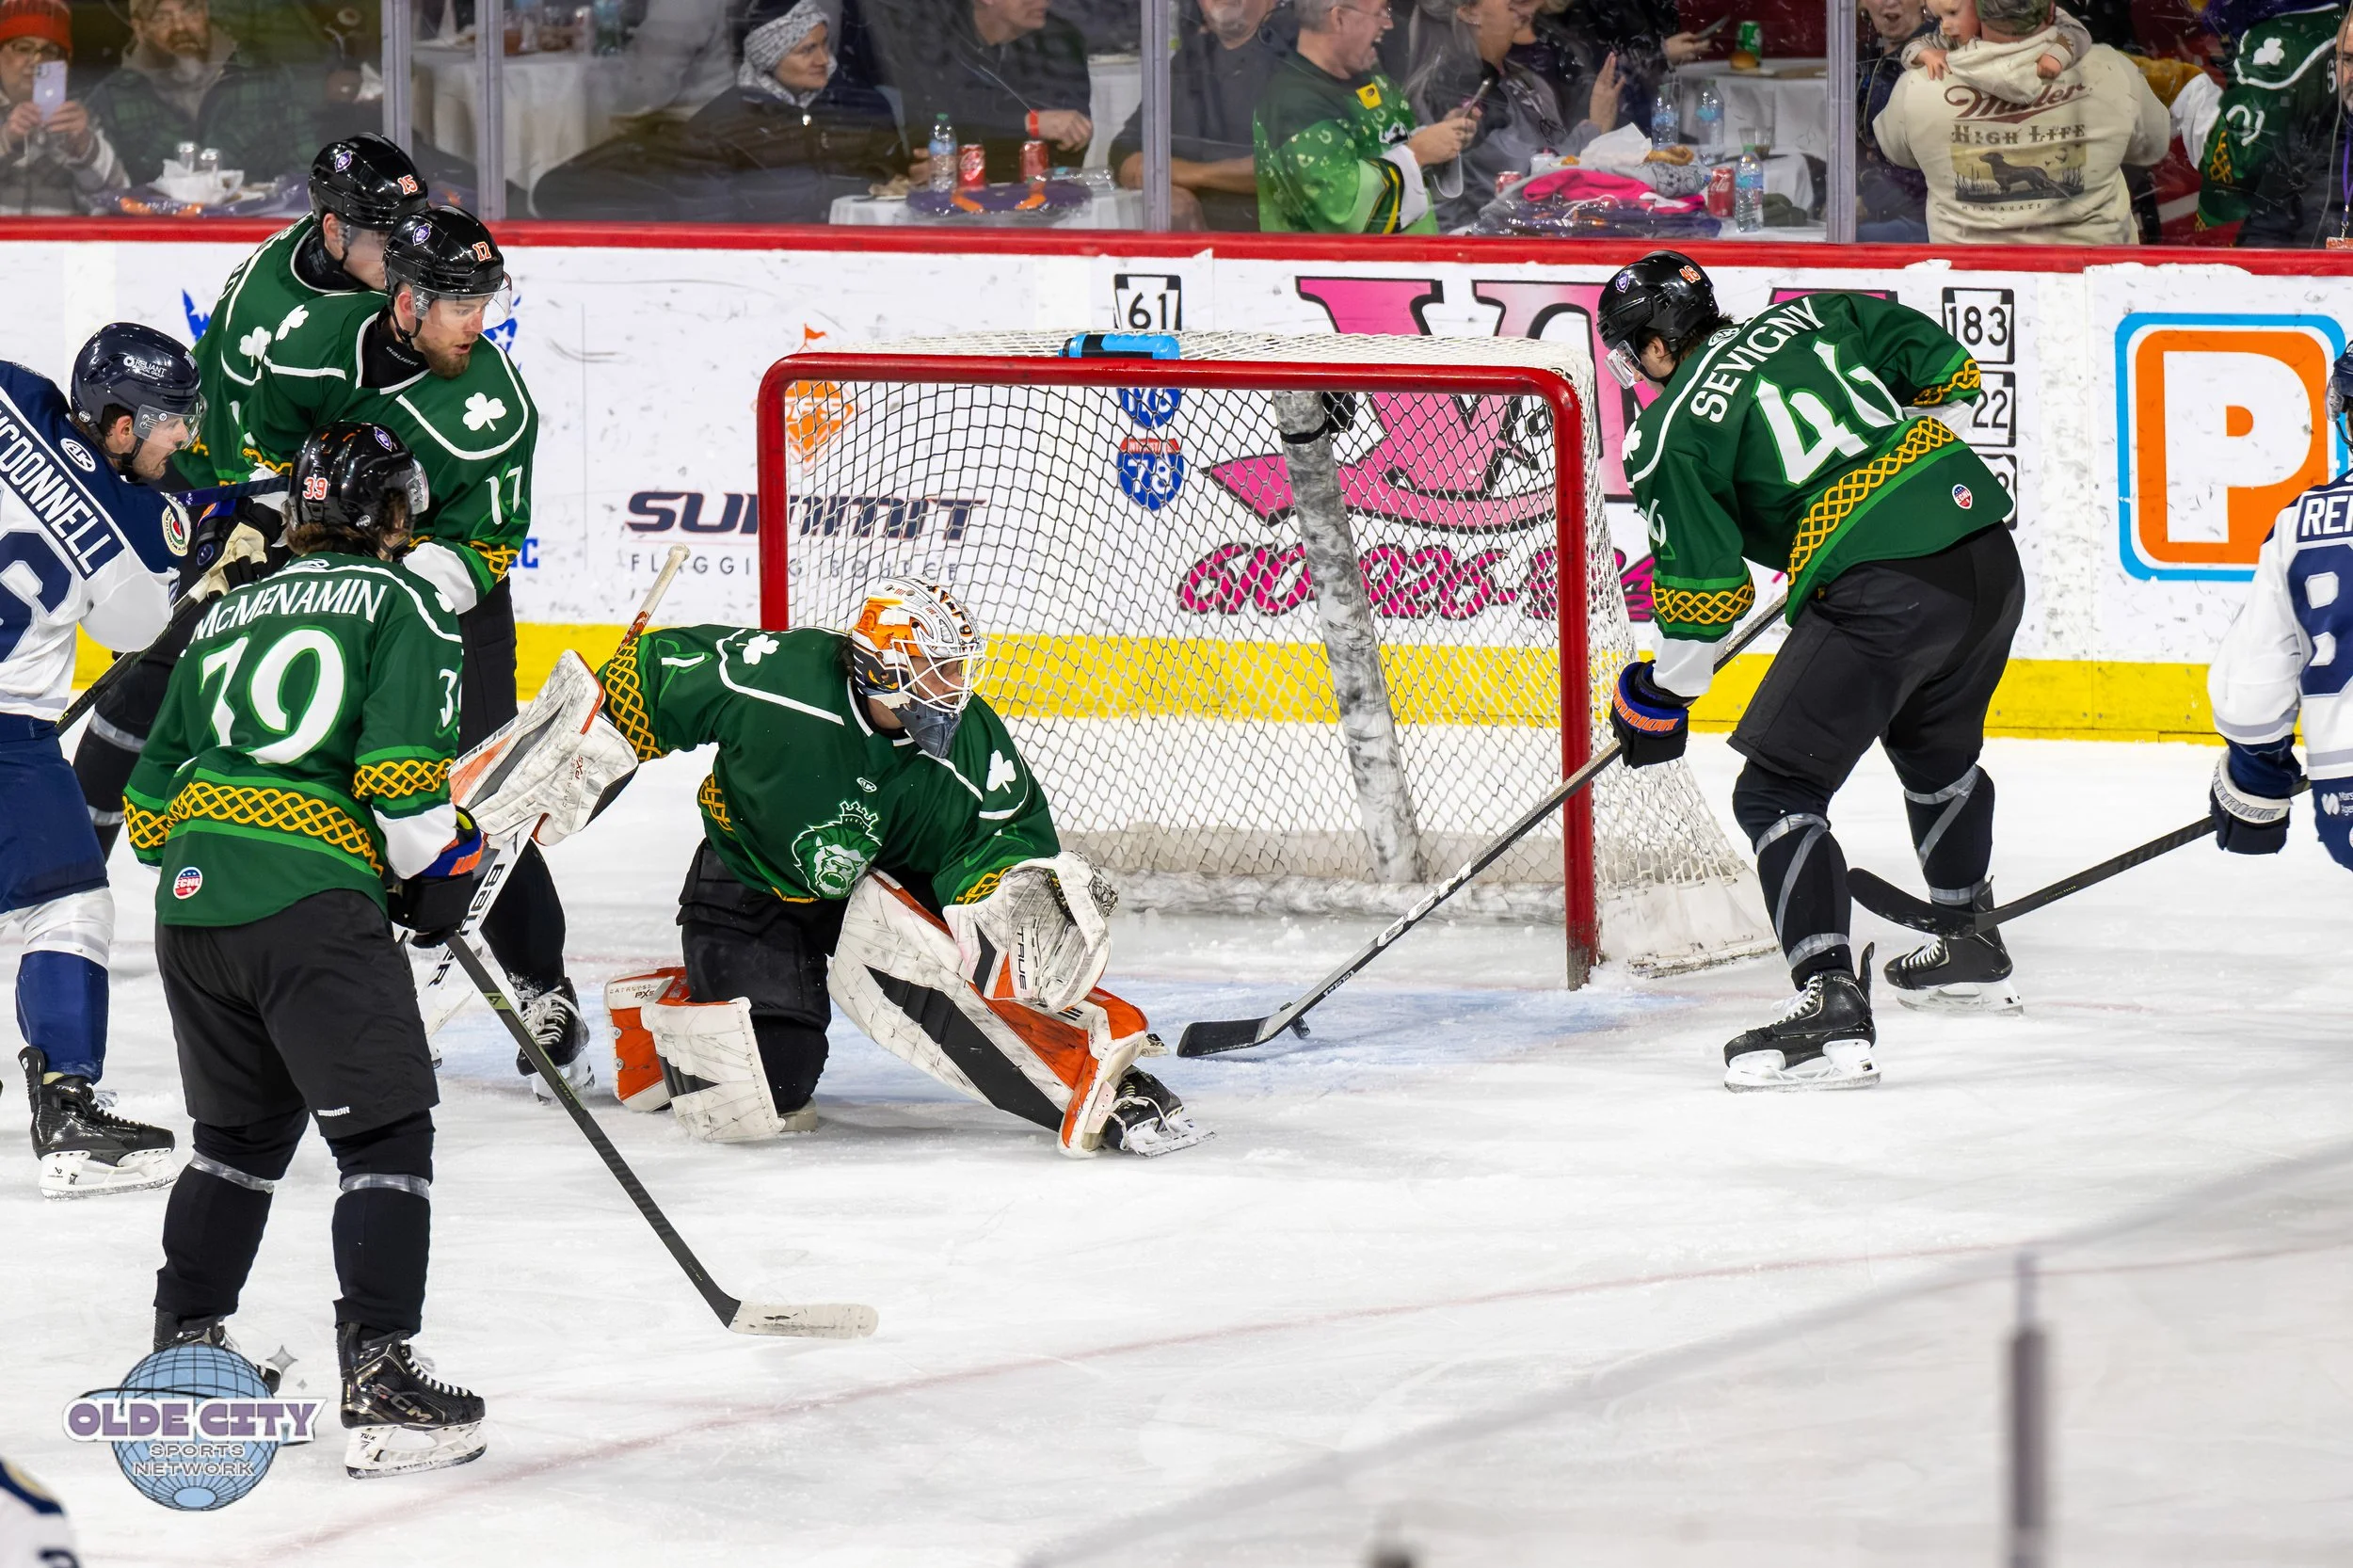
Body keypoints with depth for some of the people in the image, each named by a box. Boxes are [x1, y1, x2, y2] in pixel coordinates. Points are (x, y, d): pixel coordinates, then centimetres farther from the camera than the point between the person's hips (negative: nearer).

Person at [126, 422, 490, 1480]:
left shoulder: (227, 615, 23)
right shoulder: (402, 603, 4)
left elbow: (147, 805, 22)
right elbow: (402, 769, -10)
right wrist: (441, 876, 4)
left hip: (188, 901, 7)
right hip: (310, 900, -7)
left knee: (239, 1131, 24)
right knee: (386, 1131, -3)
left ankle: (184, 1349, 29)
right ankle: (379, 1384, -13)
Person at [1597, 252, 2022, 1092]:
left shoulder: (1670, 432, 0)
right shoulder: (1809, 320, 17)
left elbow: (1705, 588, -3)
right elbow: (1946, 373, 21)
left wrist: (1663, 694, 12)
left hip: (1883, 595, -8)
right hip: (1987, 553, 8)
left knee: (1777, 791, -3)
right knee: (1935, 749, 33)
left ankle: (1832, 1008, -19)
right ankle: (1973, 950, 50)